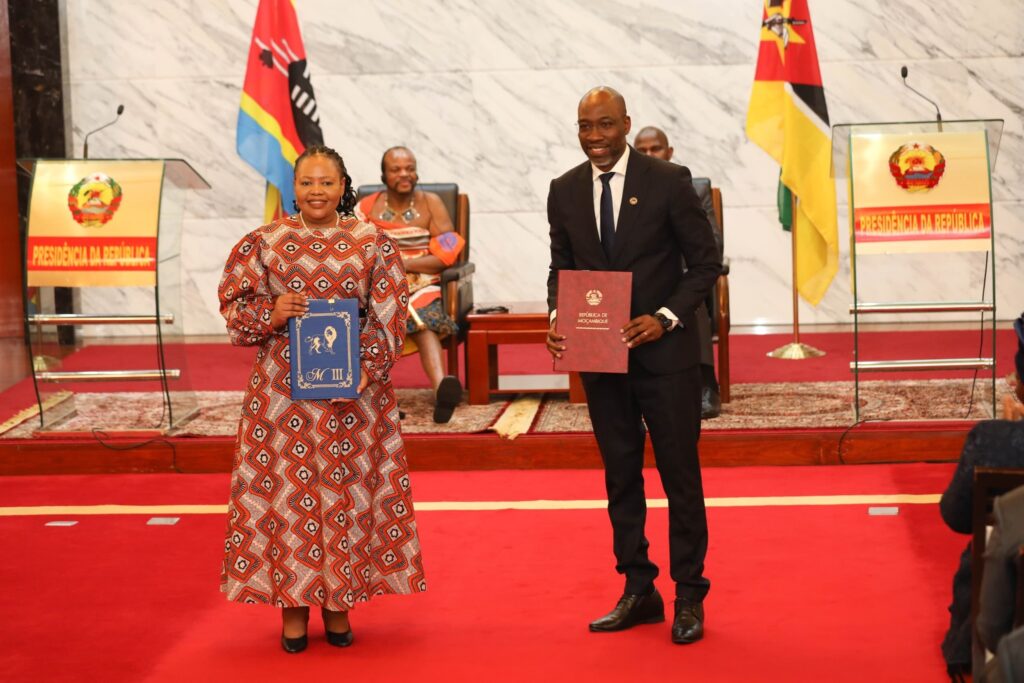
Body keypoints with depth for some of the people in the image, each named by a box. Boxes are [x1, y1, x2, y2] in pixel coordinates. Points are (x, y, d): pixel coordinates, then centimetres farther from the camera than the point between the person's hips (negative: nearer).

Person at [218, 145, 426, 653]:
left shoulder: (372, 243, 2)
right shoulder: (265, 242, 3)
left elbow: (389, 317, -1)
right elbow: (234, 304, 6)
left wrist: (359, 375, -12)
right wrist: (271, 313, -15)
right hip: (283, 390, 0)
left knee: (348, 491, 4)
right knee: (287, 488, 1)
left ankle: (338, 602, 16)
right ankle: (292, 604, 12)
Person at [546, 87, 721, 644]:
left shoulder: (668, 181, -7)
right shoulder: (565, 191, 5)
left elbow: (705, 261, -4)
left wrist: (665, 318, -16)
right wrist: (557, 317, -6)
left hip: (664, 350, -4)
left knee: (679, 472, 2)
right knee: (620, 473, 11)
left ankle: (689, 596, 11)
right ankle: (638, 591, 21)